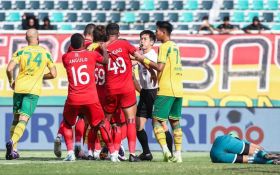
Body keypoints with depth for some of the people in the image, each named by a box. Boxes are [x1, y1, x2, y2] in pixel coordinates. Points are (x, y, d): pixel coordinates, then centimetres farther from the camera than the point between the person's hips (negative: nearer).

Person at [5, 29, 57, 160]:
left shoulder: (21, 52, 1)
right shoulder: (46, 53, 3)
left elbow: (9, 69, -10)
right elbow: (53, 74, 5)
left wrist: (11, 81, 8)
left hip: (19, 88, 1)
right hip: (33, 90, -1)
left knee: (16, 118, 15)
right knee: (23, 120, -6)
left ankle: (13, 149, 11)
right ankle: (12, 142, -31)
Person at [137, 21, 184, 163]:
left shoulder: (164, 46, -9)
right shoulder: (175, 47, 17)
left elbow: (160, 67, -17)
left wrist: (144, 60, -6)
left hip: (166, 90, -8)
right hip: (178, 90, 8)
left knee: (156, 120, -5)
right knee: (175, 122, 10)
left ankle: (165, 151, -18)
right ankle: (178, 154, 5)